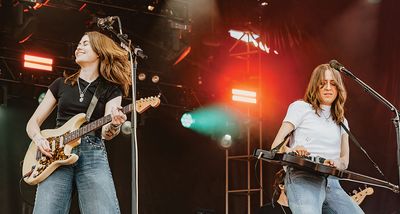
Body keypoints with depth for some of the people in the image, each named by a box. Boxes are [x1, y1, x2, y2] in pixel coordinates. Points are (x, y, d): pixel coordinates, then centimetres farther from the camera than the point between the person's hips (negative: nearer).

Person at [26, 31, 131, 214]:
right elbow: (33, 122, 19)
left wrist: (114, 124, -25)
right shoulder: (61, 84, 19)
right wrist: (39, 138, -3)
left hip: (93, 154, -2)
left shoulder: (111, 88, 12)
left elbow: (105, 132, -1)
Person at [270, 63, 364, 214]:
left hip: (332, 183, 6)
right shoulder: (300, 107, 9)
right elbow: (276, 145, 2)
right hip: (302, 178, -5)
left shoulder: (341, 122, 25)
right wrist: (290, 151, -21)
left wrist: (336, 163, -7)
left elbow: (345, 160, 18)